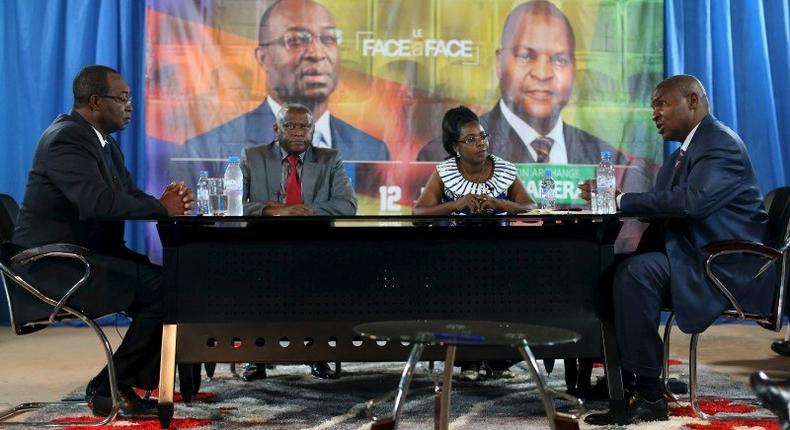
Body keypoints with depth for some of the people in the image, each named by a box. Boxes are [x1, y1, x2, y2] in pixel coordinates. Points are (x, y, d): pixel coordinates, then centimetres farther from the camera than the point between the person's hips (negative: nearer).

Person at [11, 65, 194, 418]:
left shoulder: (103, 141, 15)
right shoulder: (66, 139, -17)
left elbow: (131, 196, 12)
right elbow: (98, 200, -32)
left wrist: (166, 200, -10)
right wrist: (162, 208, -21)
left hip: (91, 253, 10)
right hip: (56, 261, -10)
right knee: (164, 290, -20)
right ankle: (108, 390, -7)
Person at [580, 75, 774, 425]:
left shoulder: (721, 144, -13)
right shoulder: (688, 148, 19)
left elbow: (691, 200, -30)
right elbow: (661, 203, 14)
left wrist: (622, 200, -22)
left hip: (729, 267, -10)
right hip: (696, 258, 10)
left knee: (635, 272, -29)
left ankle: (649, 395, -22)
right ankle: (617, 379, -2)